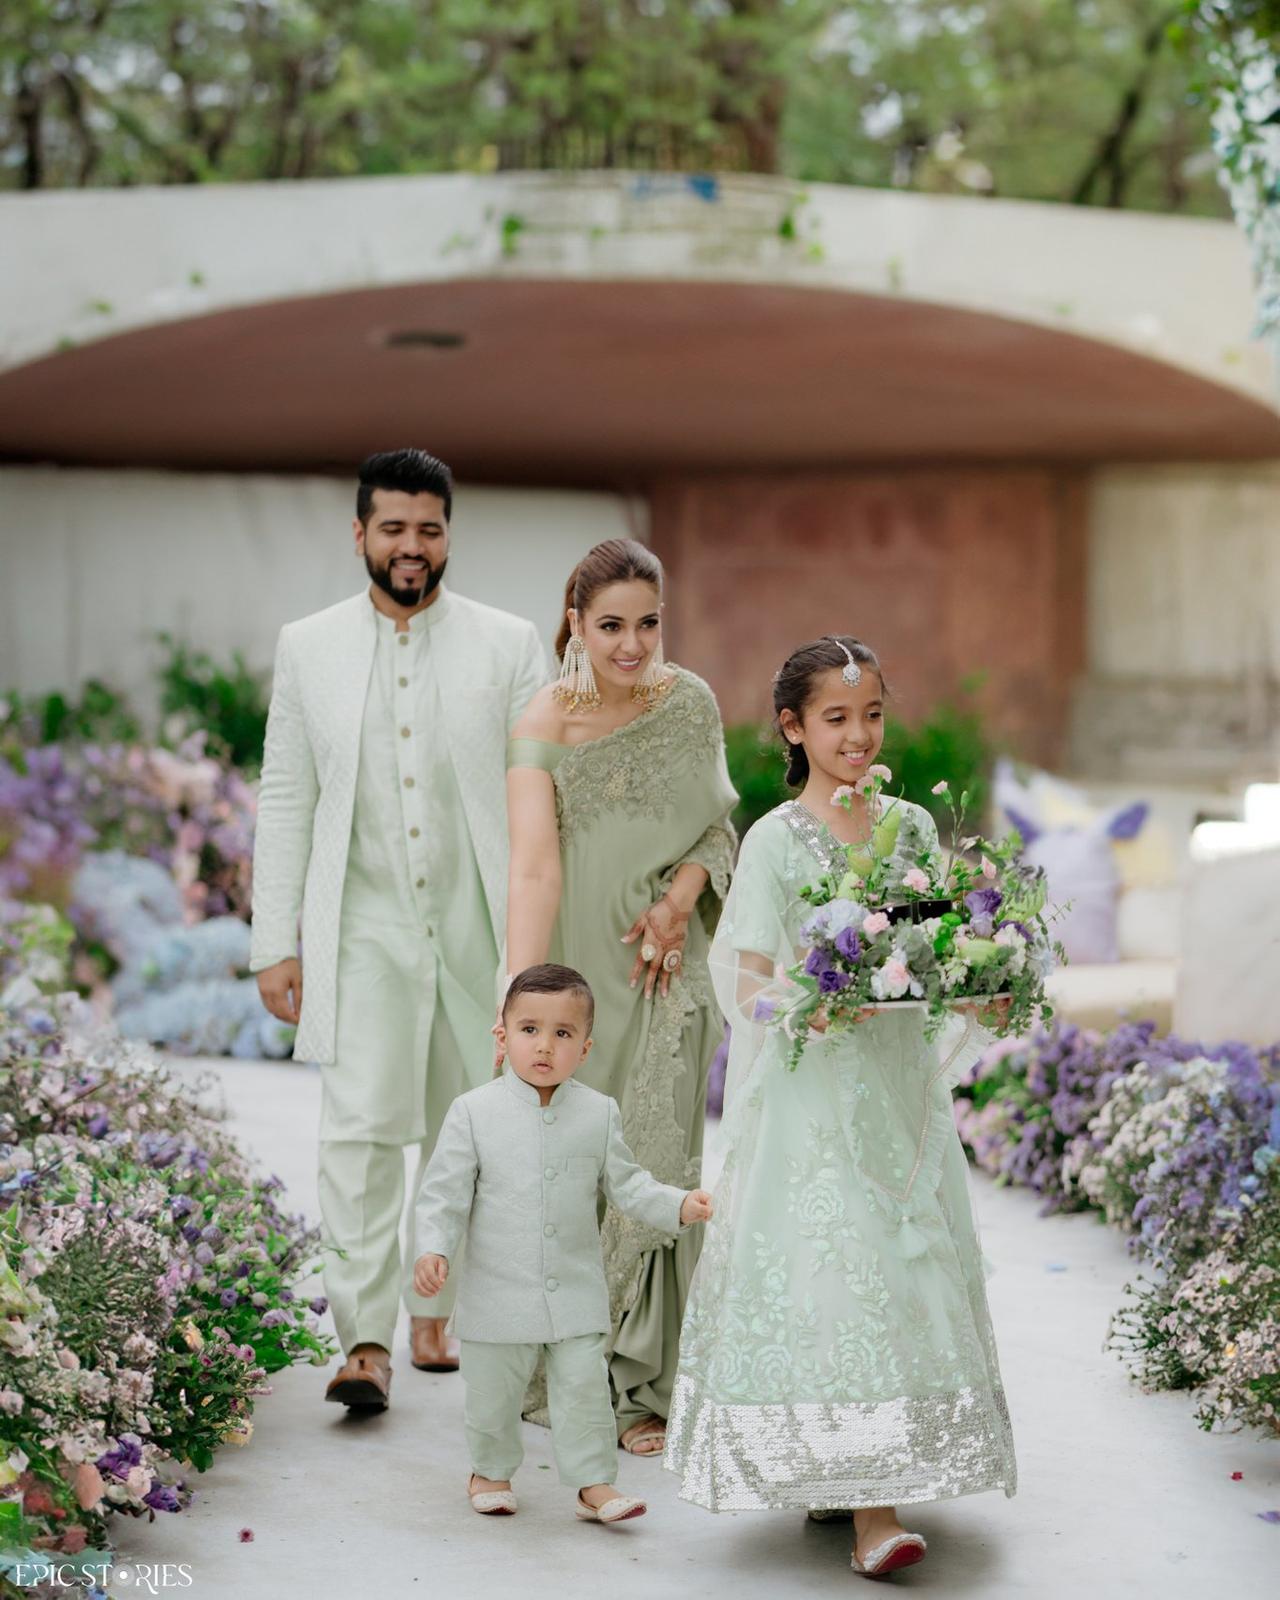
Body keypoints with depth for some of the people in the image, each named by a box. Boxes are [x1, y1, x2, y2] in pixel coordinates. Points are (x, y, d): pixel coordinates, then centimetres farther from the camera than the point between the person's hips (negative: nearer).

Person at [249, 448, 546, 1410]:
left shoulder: (509, 645, 4)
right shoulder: (310, 647, 7)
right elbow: (285, 803, 8)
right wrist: (275, 943, 3)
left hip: (478, 926, 1)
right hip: (364, 927, 0)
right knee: (360, 1128, -12)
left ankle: (437, 1310, 26)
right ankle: (367, 1340, -10)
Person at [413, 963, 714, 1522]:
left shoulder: (598, 1113, 0)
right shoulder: (474, 1112, -8)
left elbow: (625, 1184, 8)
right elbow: (445, 1191, -5)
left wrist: (679, 1205, -6)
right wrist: (432, 1250, -17)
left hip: (576, 1292, 1)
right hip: (498, 1291, -1)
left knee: (584, 1386, 2)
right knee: (492, 1392, 11)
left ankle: (594, 1483, 15)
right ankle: (491, 1470, 34)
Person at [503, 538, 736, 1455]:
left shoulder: (691, 702, 0)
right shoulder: (547, 725, -12)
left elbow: (718, 824, 11)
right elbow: (535, 865, -23)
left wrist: (683, 897, -10)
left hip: (665, 968, 2)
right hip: (578, 968, -2)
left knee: (657, 1165, -1)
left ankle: (641, 1385, 10)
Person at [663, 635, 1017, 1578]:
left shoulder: (913, 826, 9)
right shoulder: (776, 840, -4)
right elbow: (747, 976, -6)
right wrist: (802, 1004, -25)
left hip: (899, 1083, 5)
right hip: (811, 1088, -5)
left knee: (907, 1256, 4)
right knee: (829, 1268, -8)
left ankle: (897, 1464, 16)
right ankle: (868, 1504, -6)